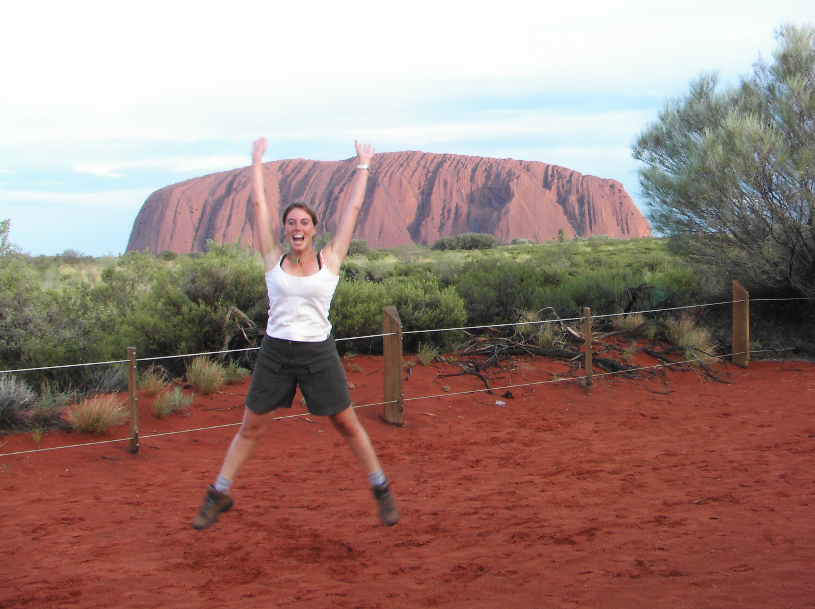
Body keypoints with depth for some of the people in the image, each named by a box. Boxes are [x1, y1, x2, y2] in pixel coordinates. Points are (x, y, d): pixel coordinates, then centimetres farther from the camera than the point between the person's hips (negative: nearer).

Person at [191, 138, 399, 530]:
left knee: (347, 425, 7)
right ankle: (219, 494, 21)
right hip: (275, 351, 1)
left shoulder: (329, 260, -2)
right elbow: (259, 205, 6)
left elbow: (353, 209, 5)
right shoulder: (274, 259, 1)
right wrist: (257, 160, 13)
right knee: (250, 427, 8)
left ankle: (382, 489, 22)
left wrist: (363, 166, 13)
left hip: (319, 353, -1)